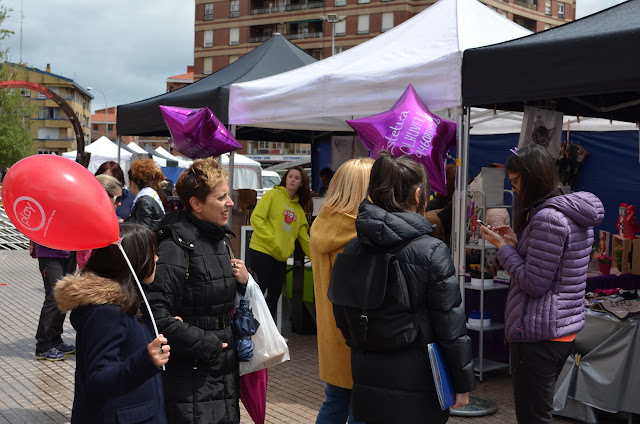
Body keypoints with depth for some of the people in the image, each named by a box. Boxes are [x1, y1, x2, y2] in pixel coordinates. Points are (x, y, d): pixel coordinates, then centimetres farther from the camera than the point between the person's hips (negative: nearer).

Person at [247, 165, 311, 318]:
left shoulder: (299, 207, 16)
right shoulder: (273, 194, -2)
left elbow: (303, 236, 20)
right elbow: (256, 218, -10)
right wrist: (272, 240, -17)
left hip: (281, 256, 6)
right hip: (261, 251, -6)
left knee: (274, 295, 8)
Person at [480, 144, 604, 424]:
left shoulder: (548, 218, -21)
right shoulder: (575, 211, 10)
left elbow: (534, 284, -20)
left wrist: (503, 247, -9)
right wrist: (517, 242, 9)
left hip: (538, 334, -10)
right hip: (565, 329, 10)